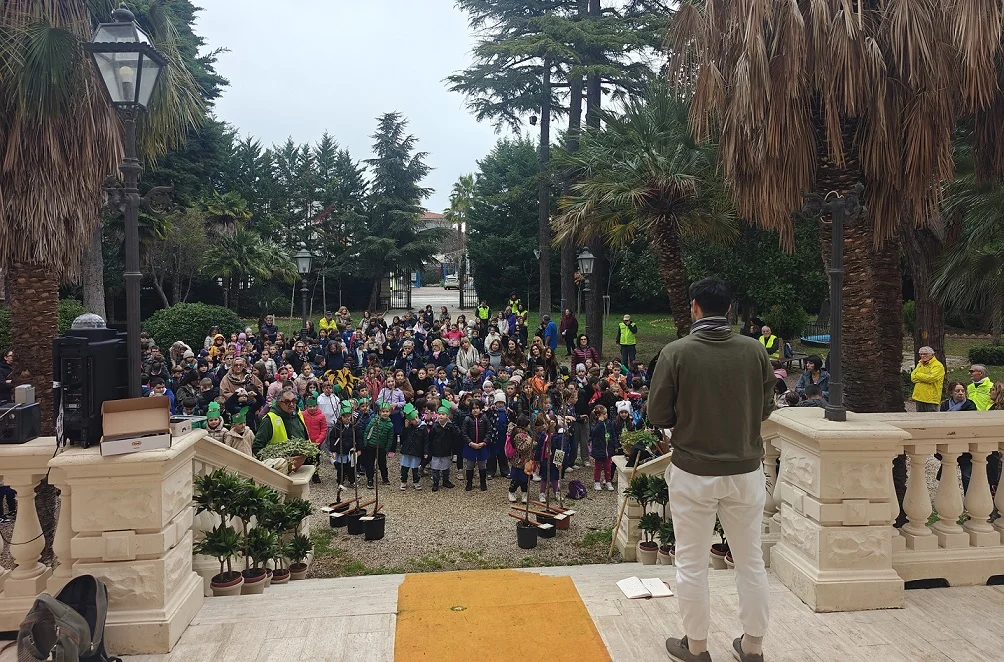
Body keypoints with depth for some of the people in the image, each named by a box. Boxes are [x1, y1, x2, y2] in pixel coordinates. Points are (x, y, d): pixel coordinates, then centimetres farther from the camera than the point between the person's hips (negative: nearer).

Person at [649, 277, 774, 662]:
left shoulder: (676, 353, -12)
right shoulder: (756, 351, -5)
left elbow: (658, 415, -7)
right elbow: (765, 408, 5)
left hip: (693, 473, -3)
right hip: (746, 471, 3)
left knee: (691, 562, 12)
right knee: (751, 560, 16)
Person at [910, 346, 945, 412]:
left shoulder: (937, 365, -8)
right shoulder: (919, 364, 16)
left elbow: (930, 378, -22)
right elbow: (913, 378, 4)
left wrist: (918, 375, -6)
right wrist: (924, 378, -12)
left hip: (931, 399, -7)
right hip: (919, 397, 7)